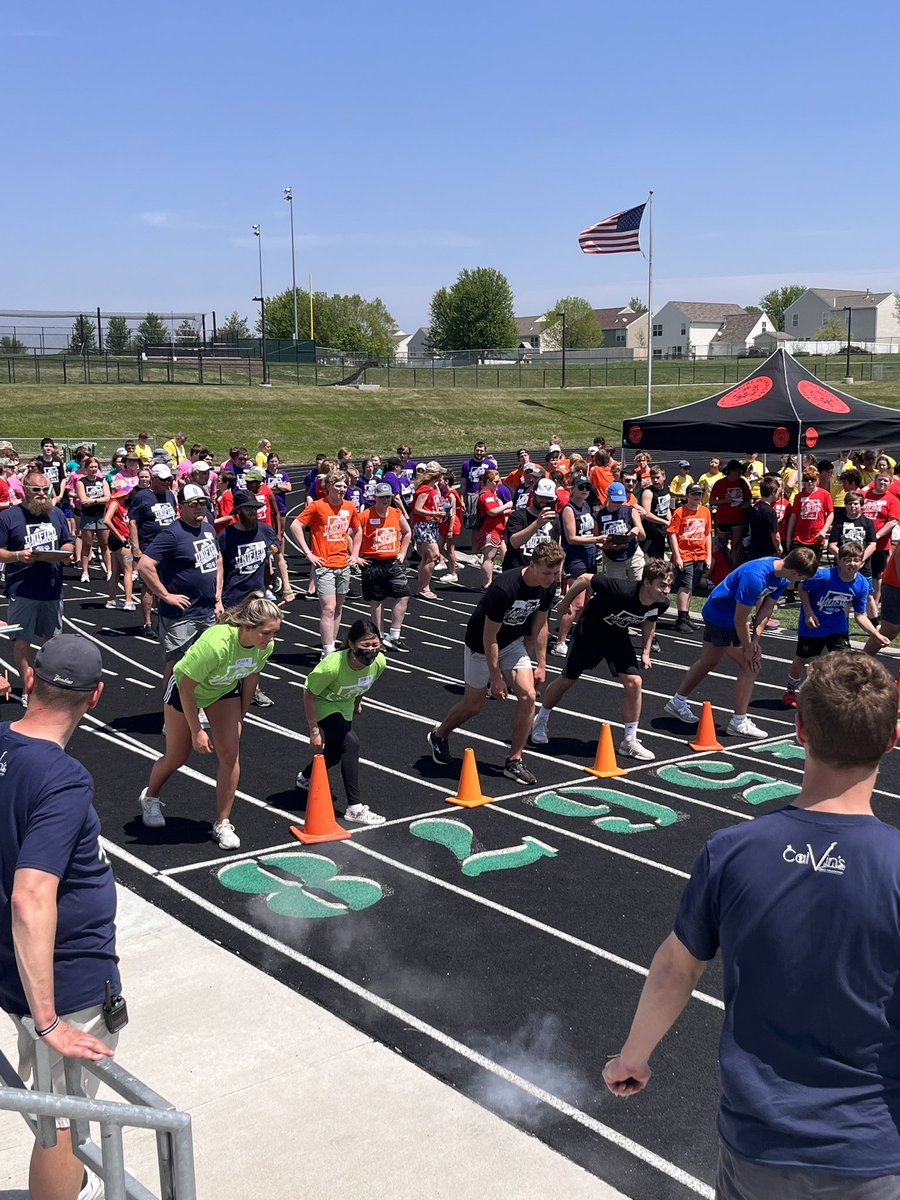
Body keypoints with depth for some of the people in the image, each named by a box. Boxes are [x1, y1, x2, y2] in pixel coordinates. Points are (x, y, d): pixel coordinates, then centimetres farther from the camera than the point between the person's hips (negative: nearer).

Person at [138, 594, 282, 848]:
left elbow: (251, 677, -3)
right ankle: (150, 797, 42)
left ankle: (222, 824, 6)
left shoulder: (266, 645, -25)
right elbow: (187, 686, -31)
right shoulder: (217, 643, -43)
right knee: (176, 758, 10)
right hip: (186, 689, -4)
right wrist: (196, 732, -24)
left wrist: (239, 719, 4)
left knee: (230, 754, -9)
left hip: (225, 691, 4)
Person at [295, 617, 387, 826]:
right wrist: (314, 732, -23)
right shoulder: (332, 666, -40)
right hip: (323, 705, -7)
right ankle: (354, 809, -20)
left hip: (345, 707, 7)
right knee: (351, 744, -25)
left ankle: (306, 778, 54)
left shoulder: (379, 662, -24)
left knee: (336, 753, 20)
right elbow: (309, 695, -26)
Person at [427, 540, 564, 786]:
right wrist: (496, 678, -21)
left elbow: (540, 624, 2)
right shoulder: (504, 588, -36)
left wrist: (541, 665, 4)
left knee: (527, 695, -12)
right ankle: (438, 735, 38)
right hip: (481, 645, -5)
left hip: (512, 643, 5)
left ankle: (514, 762, 0)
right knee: (474, 704, 8)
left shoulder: (549, 586, -15)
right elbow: (489, 637, -27)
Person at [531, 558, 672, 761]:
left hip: (618, 638, 4)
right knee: (567, 681, 10)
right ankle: (541, 721, 37)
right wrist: (565, 603, -13)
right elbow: (585, 579, -26)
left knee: (634, 682, -12)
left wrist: (645, 651, 2)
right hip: (588, 632, -4)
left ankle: (629, 742, 2)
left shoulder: (661, 603, -21)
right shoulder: (622, 590, -40)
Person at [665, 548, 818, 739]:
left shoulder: (782, 576, -8)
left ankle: (677, 703, 38)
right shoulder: (755, 577, -35)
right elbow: (740, 619, -28)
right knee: (751, 665, -9)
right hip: (721, 618, -10)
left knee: (708, 662, 22)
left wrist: (755, 638, -9)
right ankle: (739, 722, -1)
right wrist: (748, 649, -17)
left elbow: (766, 607, 0)